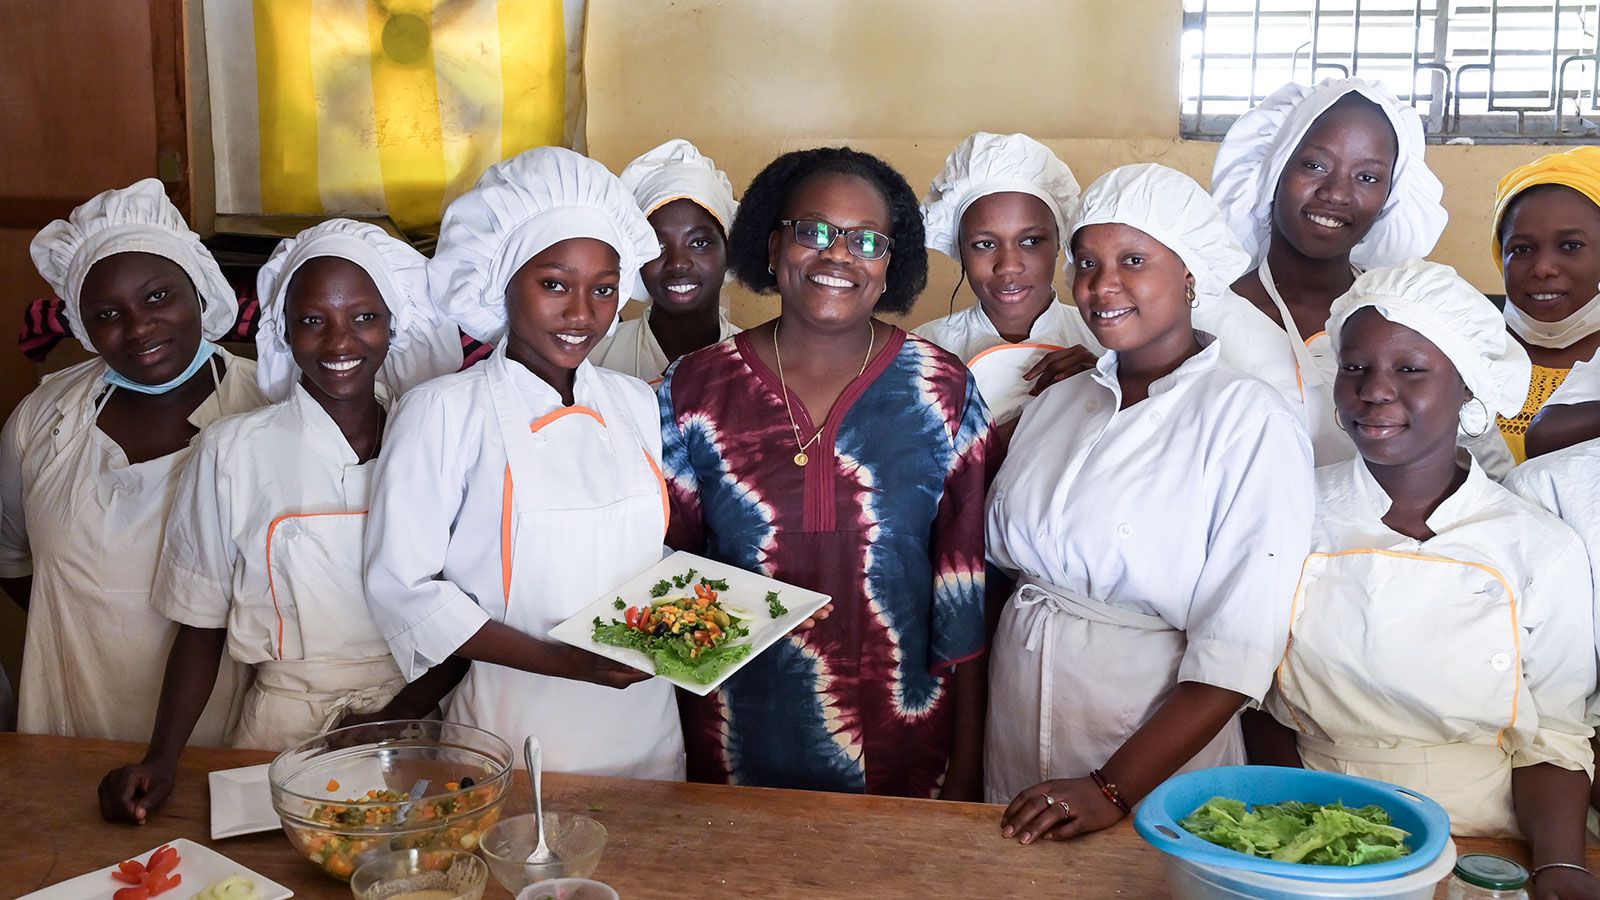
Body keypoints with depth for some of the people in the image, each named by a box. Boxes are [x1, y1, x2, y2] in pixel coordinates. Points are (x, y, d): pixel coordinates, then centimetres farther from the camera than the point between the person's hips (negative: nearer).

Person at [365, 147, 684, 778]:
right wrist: (561, 661, -21)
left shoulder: (636, 405, 5)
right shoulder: (442, 411, -10)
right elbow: (401, 588, -13)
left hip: (644, 724, 5)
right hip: (512, 732, -4)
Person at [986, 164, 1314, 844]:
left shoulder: (1253, 422, -13)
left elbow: (1238, 653, -18)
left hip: (1154, 767, -5)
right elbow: (998, 565, 8)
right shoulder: (1057, 403, 5)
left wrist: (1113, 790, -22)